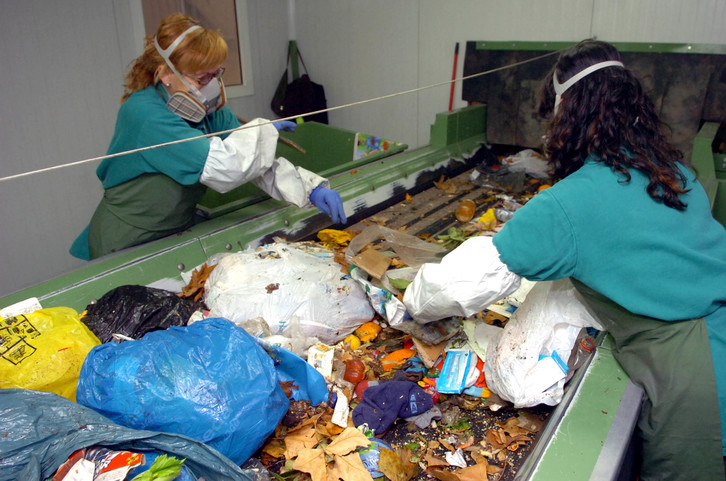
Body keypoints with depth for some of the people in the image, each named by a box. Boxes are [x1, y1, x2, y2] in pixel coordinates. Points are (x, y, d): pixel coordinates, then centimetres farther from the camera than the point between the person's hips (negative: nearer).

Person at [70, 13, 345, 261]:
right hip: (127, 248, -6)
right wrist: (265, 129, -20)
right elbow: (223, 167, -36)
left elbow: (261, 164, -7)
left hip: (178, 233, 7)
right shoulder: (145, 114, -28)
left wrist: (312, 189, -22)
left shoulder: (209, 109, -3)